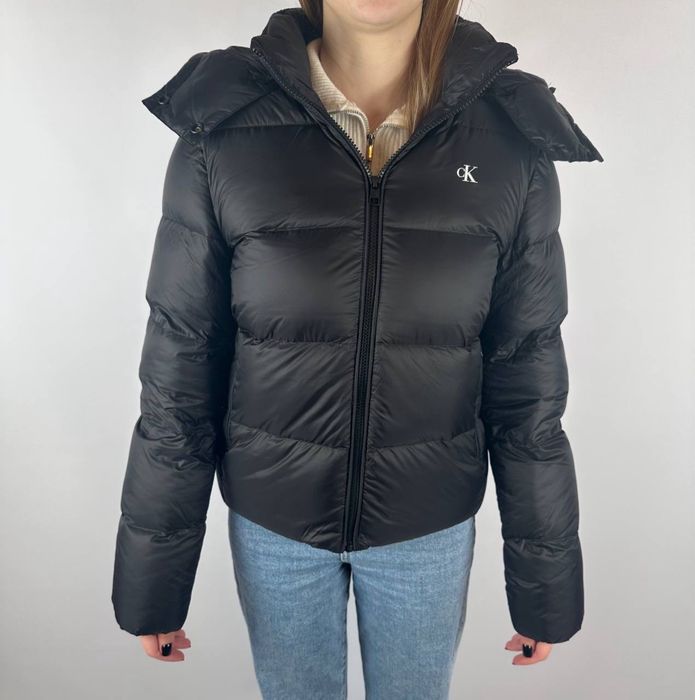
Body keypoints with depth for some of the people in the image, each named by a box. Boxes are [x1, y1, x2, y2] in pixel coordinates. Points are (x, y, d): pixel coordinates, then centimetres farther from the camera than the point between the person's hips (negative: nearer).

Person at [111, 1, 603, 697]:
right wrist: (152, 579, 0)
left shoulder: (512, 141, -10)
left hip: (430, 523, 1)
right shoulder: (222, 131, -13)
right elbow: (179, 373, -8)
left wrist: (546, 581, 2)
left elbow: (528, 384, -5)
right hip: (271, 517, 0)